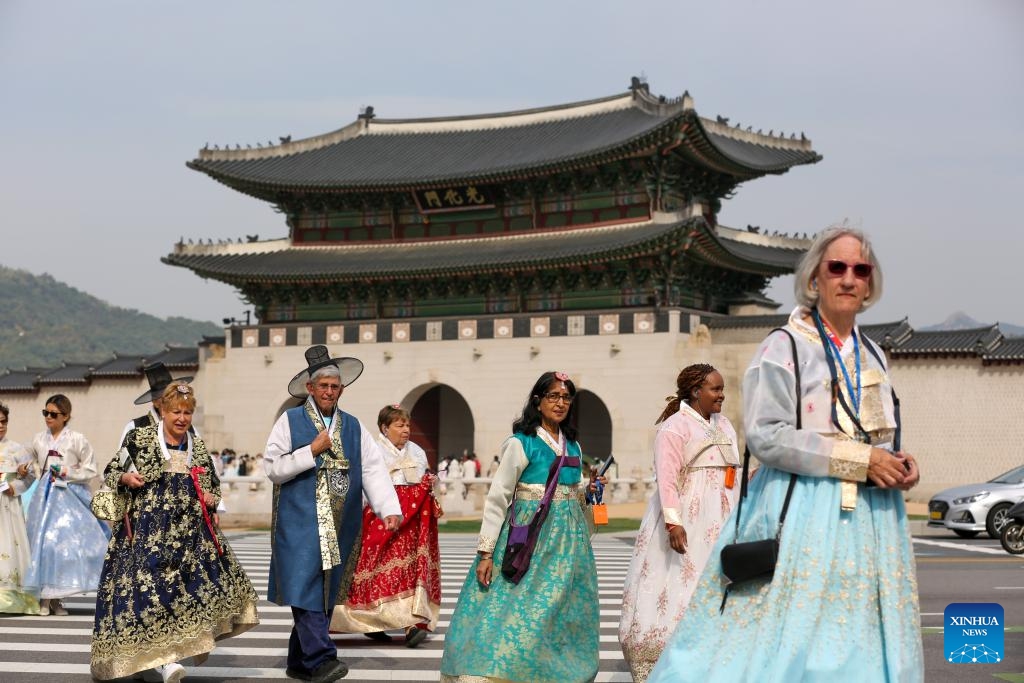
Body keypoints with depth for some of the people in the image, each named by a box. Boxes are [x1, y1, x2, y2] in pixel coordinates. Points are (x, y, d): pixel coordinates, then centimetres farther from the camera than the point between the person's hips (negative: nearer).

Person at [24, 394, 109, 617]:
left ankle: (55, 598, 1)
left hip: (69, 497, -3)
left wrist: (67, 473, -9)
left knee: (66, 543, -8)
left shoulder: (77, 440, -2)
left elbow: (90, 471, 0)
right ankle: (44, 598, 3)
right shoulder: (39, 439, 9)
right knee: (42, 542, -3)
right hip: (45, 496, 3)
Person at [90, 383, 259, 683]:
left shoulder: (199, 447, 13)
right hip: (149, 529, -4)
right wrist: (125, 478, -15)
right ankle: (163, 658, -6)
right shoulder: (139, 439, 1)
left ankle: (193, 640, 21)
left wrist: (211, 498, 1)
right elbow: (111, 471, 6)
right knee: (154, 585, -11)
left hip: (191, 530, 4)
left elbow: (214, 486, 23)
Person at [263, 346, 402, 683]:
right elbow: (272, 467, -3)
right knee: (306, 590, -14)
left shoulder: (354, 427, 12)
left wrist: (389, 510, -12)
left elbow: (374, 471, 2)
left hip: (340, 528, 4)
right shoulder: (290, 421, 3)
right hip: (300, 523, -4)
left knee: (326, 594, 8)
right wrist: (312, 450, -10)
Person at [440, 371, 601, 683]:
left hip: (568, 540, 6)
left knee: (562, 615, 7)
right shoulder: (521, 443, -6)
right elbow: (496, 499, -10)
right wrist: (485, 552, -15)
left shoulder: (573, 446, 12)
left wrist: (589, 492, 4)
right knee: (516, 610, -12)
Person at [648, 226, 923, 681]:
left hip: (870, 520, 7)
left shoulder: (872, 356, 16)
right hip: (803, 515, -6)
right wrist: (859, 460, -17)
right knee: (785, 641, -9)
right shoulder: (784, 348, -5)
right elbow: (767, 437, -15)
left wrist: (899, 464, 2)